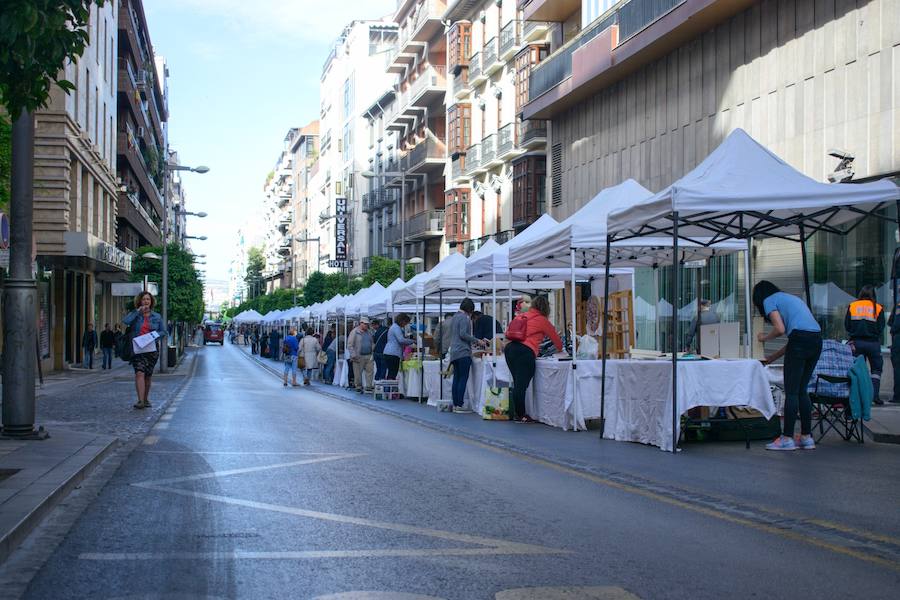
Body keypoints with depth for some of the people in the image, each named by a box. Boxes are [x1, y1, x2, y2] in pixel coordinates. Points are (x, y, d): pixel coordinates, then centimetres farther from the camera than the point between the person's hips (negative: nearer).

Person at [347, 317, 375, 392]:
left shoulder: (369, 332, 15)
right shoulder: (354, 332, -3)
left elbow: (373, 343, 23)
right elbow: (350, 345, -5)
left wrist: (373, 351, 8)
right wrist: (353, 355, -12)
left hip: (369, 356, 5)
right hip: (359, 357, -5)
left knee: (370, 371, -3)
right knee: (358, 373, 0)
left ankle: (369, 386, -1)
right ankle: (359, 387, 11)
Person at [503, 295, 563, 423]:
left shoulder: (522, 315, 21)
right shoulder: (543, 321, 7)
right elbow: (556, 339, 18)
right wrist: (560, 349, 38)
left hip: (509, 348, 6)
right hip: (525, 351, -6)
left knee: (517, 383, 13)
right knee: (522, 384, -4)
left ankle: (516, 413, 15)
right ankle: (520, 415, -1)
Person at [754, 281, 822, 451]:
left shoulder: (769, 300, 8)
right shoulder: (792, 298, 31)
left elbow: (780, 329, -7)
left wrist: (764, 337, 12)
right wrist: (773, 357, 31)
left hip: (801, 340, -8)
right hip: (816, 339, 8)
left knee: (791, 391, -3)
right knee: (801, 390, 13)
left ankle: (787, 438, -2)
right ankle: (806, 437, 13)